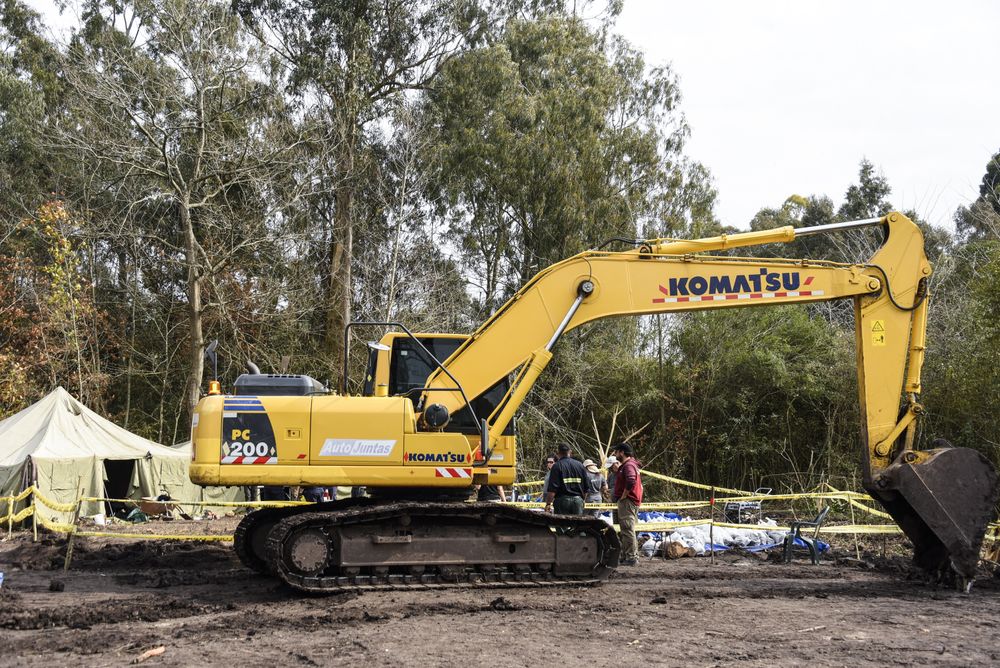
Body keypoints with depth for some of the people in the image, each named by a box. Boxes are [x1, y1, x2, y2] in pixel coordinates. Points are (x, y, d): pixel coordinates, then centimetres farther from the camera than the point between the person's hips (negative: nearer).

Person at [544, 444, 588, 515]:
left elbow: (552, 489, -13)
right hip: (578, 500, 4)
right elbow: (586, 488, 12)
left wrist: (548, 504, -9)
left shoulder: (557, 466, -6)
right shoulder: (580, 465, 9)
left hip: (562, 500, -4)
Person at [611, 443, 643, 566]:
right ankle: (625, 556, 21)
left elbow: (631, 482, -31)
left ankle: (631, 557, -11)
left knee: (628, 530, -10)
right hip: (629, 502, 11)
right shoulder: (630, 464, 20)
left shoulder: (628, 465, -14)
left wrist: (623, 496, -20)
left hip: (627, 502, -11)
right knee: (627, 531, 15)